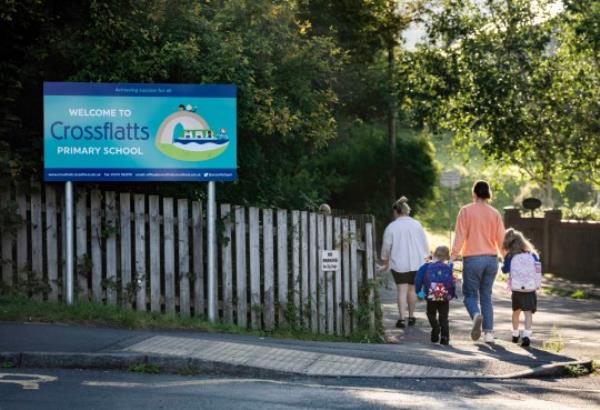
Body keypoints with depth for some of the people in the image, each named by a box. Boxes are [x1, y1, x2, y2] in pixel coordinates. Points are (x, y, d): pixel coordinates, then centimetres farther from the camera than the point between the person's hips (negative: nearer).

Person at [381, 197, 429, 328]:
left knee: (402, 291, -2)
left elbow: (386, 246, 1)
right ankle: (411, 317, 20)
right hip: (416, 263, 2)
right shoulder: (416, 224, 0)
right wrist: (424, 257, 21)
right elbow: (424, 243, 6)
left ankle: (401, 318, -11)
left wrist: (386, 261, 15)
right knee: (412, 290, 13)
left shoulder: (392, 227, -6)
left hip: (399, 264, -2)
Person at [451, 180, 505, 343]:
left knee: (470, 294, 5)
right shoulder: (495, 214, 5)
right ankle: (488, 332, 5)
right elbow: (501, 239, 6)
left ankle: (476, 315, -26)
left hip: (472, 258, -3)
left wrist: (453, 255, -10)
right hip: (491, 258, 3)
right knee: (486, 296, 12)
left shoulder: (466, 211, -4)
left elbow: (460, 236, -10)